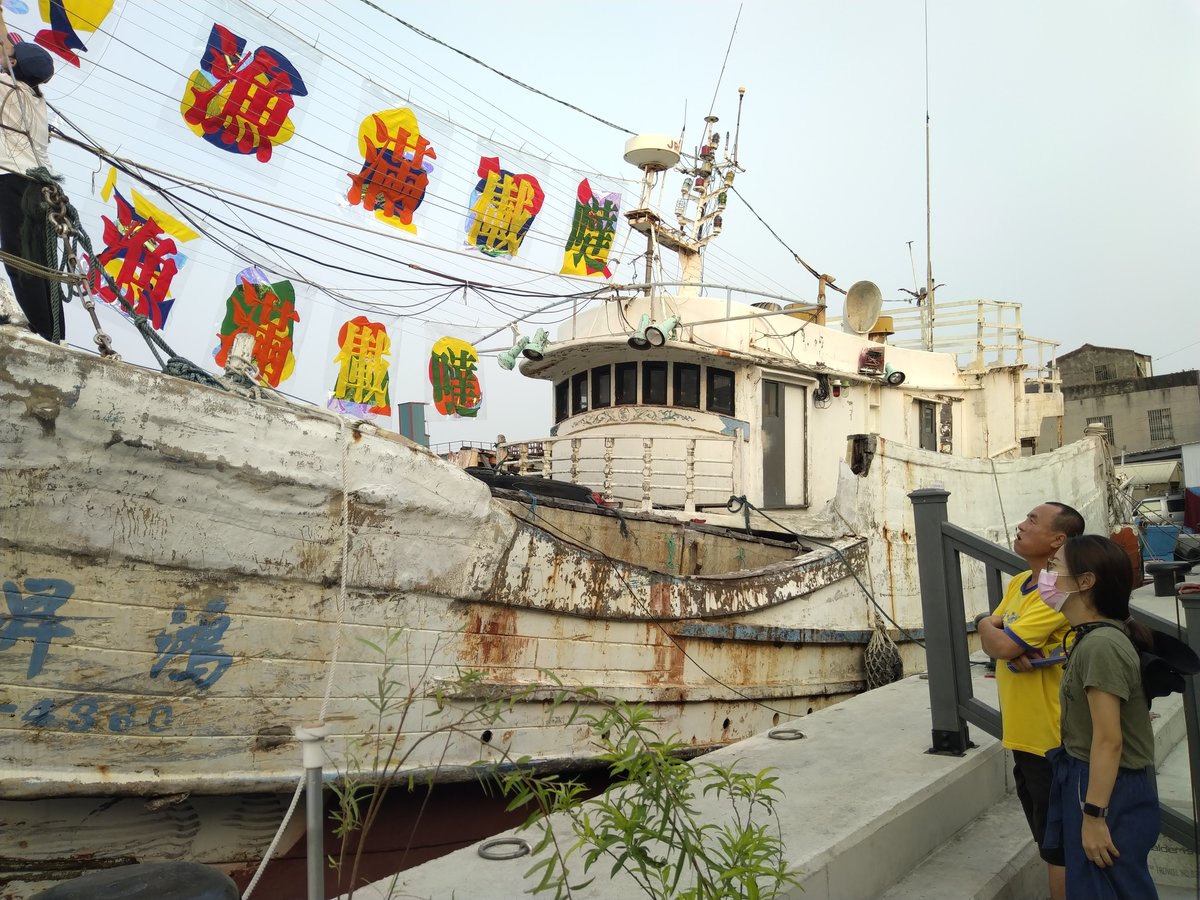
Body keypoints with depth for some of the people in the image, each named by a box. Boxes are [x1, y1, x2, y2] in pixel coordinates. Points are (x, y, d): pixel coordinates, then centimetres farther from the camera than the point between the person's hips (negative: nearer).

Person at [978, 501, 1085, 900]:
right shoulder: (1017, 583, 7)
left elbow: (1001, 645, -26)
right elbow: (992, 641, 3)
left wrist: (987, 626, -4)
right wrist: (1016, 651, -18)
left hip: (1049, 739, -9)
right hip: (1023, 733, 9)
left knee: (1058, 845, 6)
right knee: (1047, 837, 23)